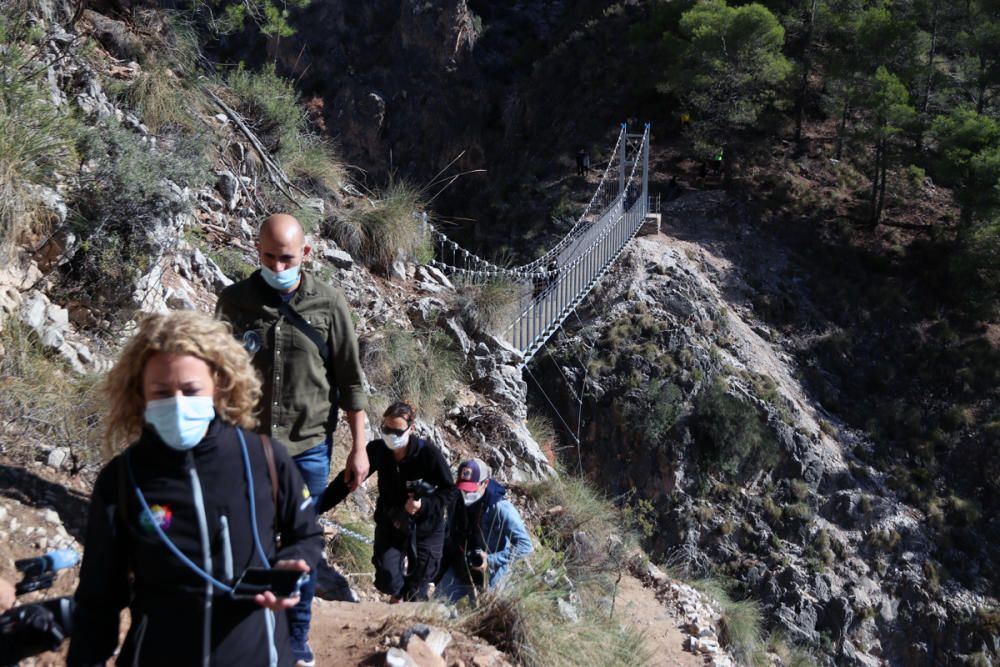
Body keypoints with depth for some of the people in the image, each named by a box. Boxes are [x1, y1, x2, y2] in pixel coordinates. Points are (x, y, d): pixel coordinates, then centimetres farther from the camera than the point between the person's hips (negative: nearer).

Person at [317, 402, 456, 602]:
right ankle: (399, 593, 26)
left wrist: (424, 505, -30)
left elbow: (449, 491, -13)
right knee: (387, 581, -11)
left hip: (425, 527, -2)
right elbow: (346, 480, -7)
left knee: (415, 593, -1)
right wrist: (316, 508, -12)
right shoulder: (377, 450, -15)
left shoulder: (428, 453, -22)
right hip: (389, 524, 2)